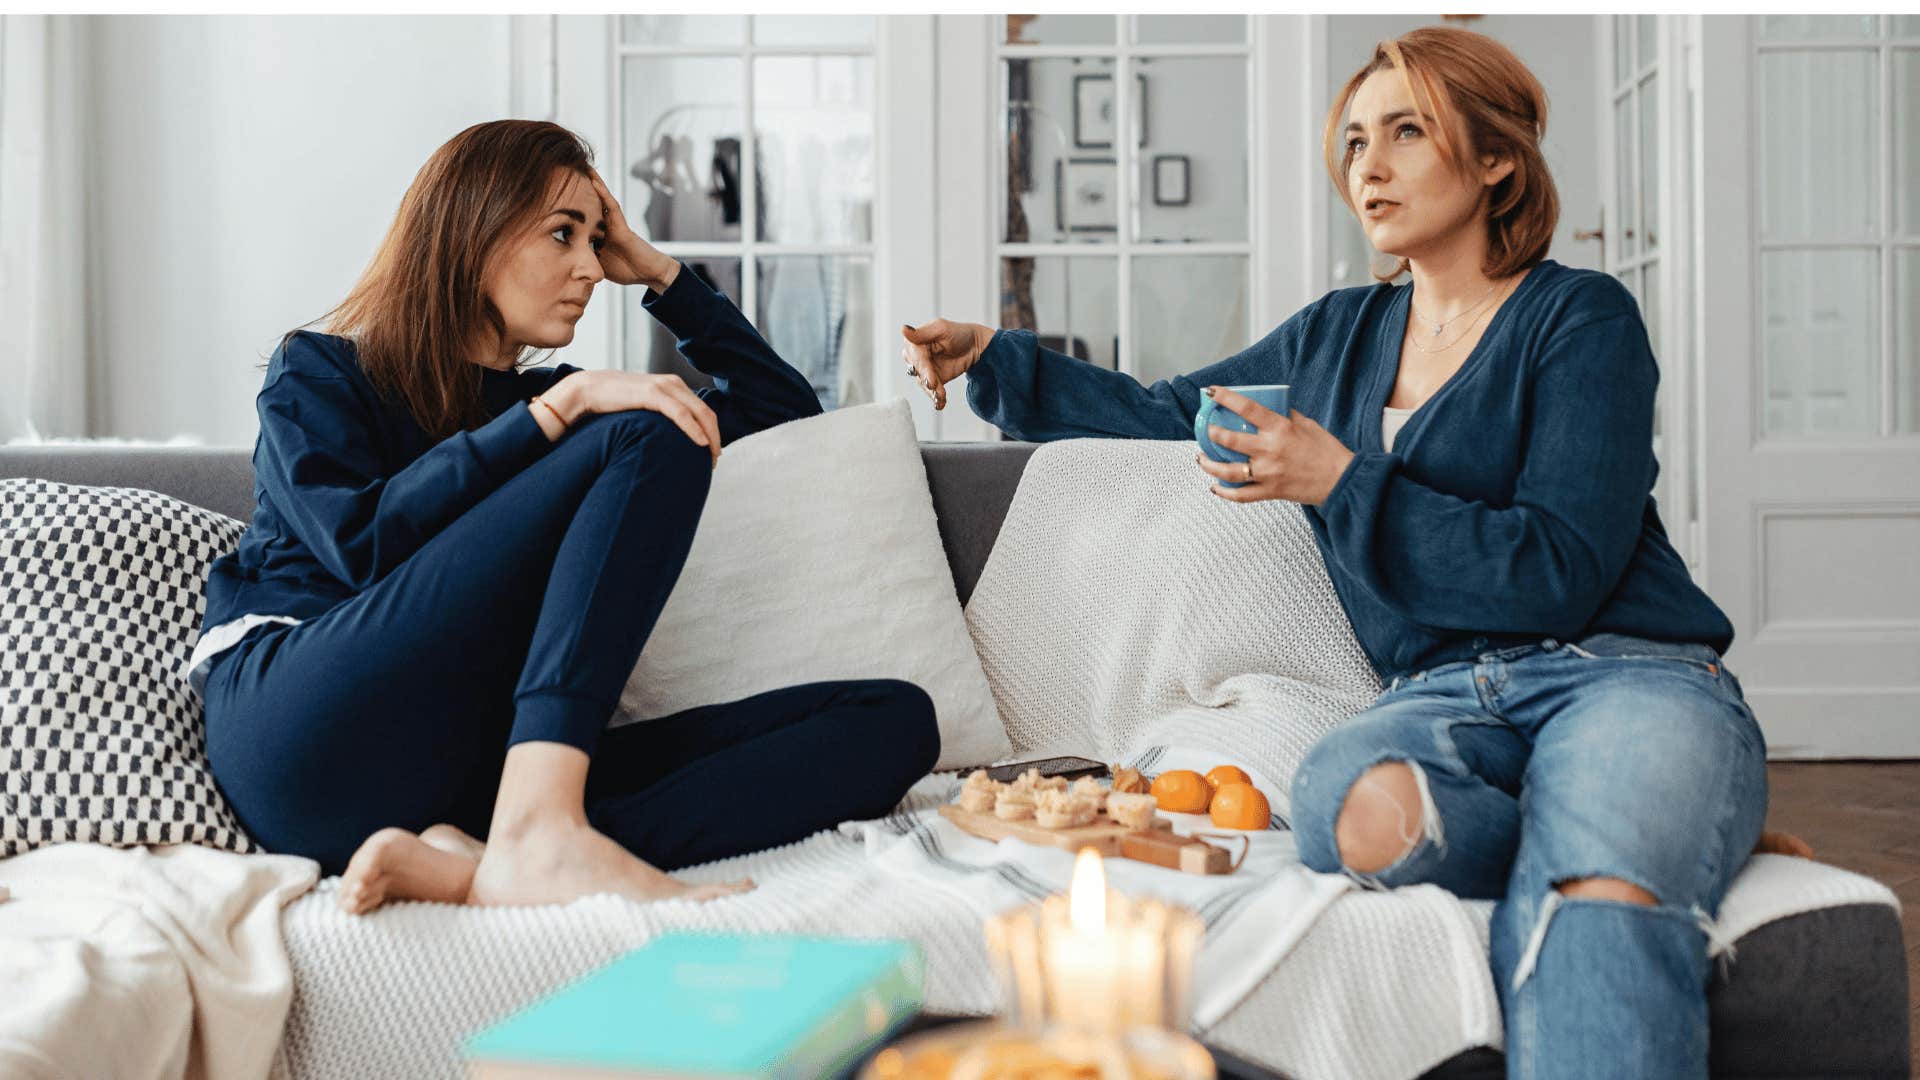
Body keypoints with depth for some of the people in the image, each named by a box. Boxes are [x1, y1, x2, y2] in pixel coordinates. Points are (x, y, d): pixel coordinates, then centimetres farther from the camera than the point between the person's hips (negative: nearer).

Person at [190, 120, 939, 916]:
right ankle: (539, 835, -34)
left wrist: (655, 271, 24)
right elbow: (362, 542, -9)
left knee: (895, 719, -15)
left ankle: (481, 865, -33)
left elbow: (784, 406, 30)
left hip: (472, 769, 5)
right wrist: (558, 408, -11)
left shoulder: (535, 399, 27)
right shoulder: (316, 372, 13)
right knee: (651, 441, -19)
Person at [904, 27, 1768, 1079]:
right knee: (1349, 805, -34)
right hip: (1442, 694, 5)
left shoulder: (1579, 317, 1)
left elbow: (1557, 576, -9)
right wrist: (993, 359, 19)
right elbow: (1167, 413, 30)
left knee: (1598, 898, -42)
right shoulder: (1338, 335, 20)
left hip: (1622, 673, -5)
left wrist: (1343, 483, -13)